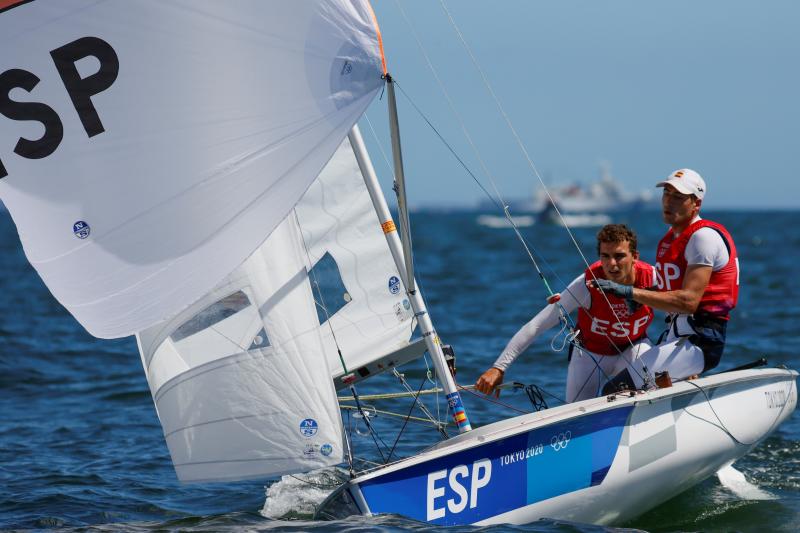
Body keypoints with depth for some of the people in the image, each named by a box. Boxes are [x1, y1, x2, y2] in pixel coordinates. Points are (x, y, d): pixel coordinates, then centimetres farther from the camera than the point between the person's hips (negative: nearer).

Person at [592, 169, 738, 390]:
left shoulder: (704, 237, -12)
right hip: (676, 335, 10)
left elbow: (689, 301, -22)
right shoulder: (673, 236, 17)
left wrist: (630, 292, -24)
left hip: (699, 340, -10)